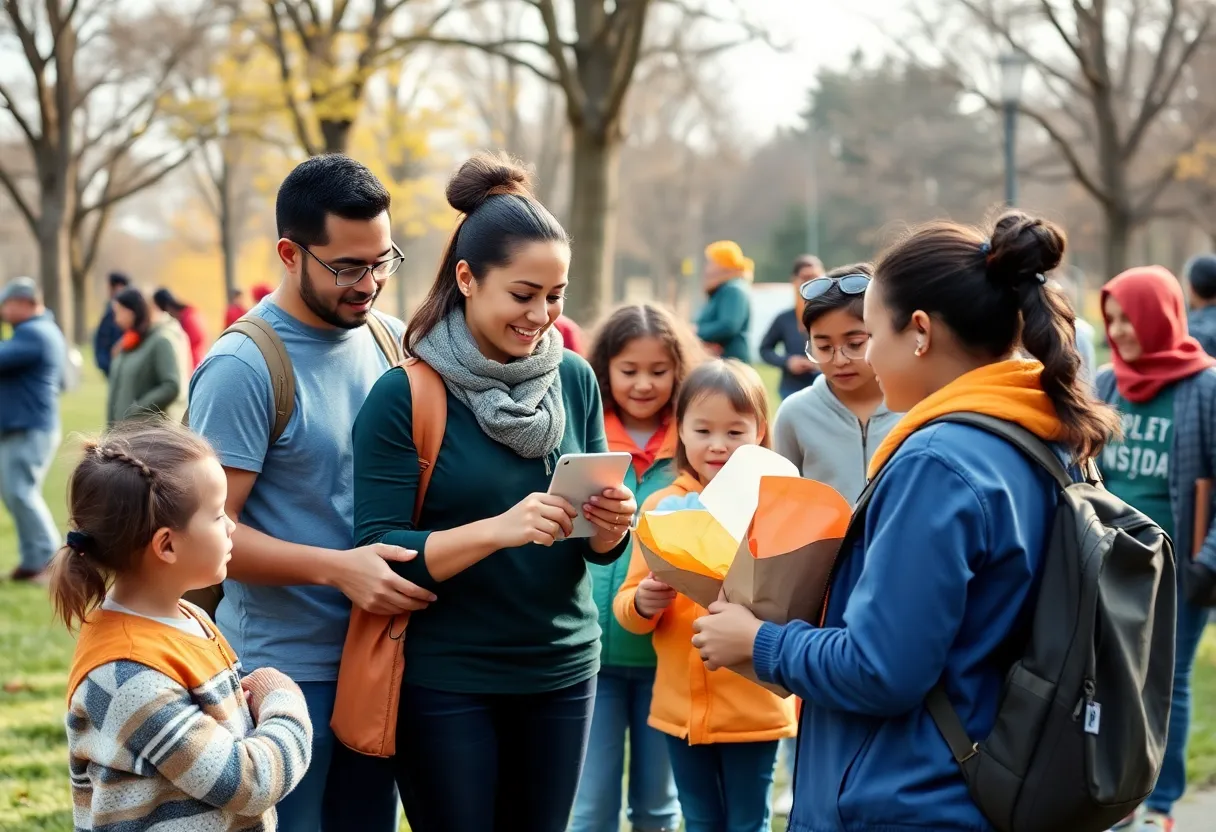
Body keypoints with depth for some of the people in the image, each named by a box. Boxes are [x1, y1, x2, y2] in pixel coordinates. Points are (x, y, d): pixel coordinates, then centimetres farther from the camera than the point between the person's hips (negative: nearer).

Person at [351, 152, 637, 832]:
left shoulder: (575, 380, 1)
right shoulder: (404, 396, -11)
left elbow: (597, 549, 8)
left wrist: (611, 527, -15)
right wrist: (497, 529, -28)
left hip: (564, 669, 4)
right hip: (446, 681, -4)